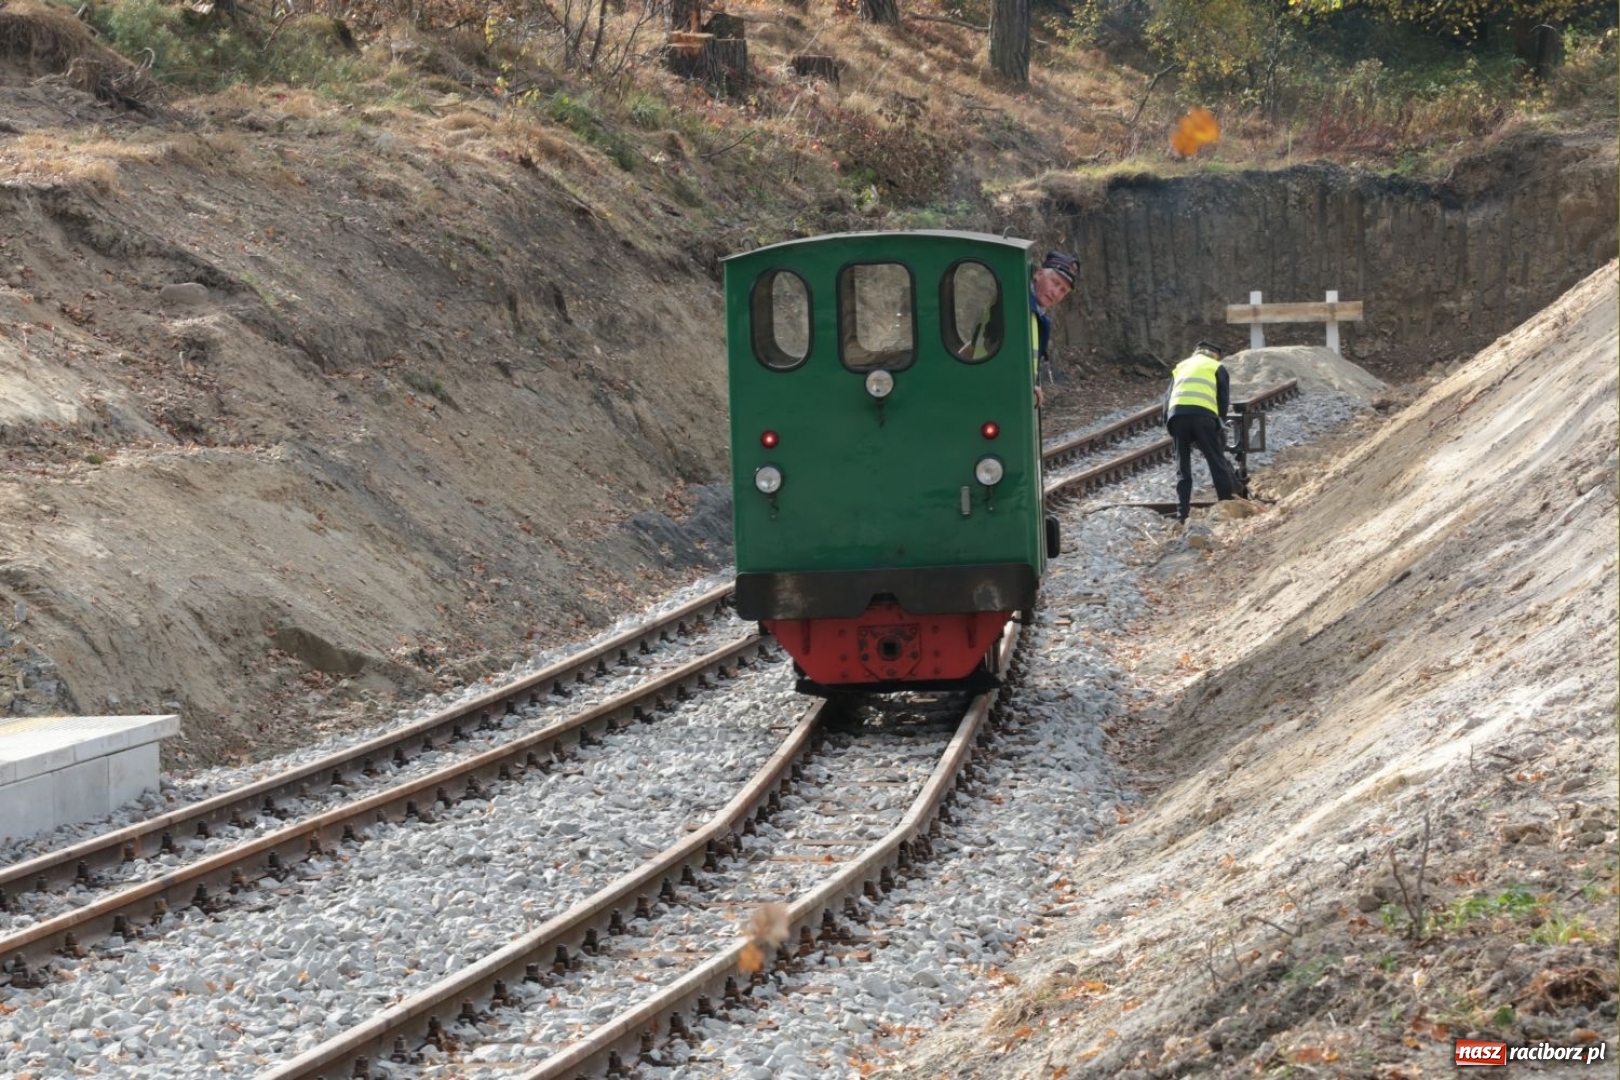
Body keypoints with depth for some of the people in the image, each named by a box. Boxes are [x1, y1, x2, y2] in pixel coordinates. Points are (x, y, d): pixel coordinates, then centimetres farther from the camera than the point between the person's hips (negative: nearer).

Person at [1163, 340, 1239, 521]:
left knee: (1182, 466, 8)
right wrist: (1221, 427, 18)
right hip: (1203, 414, -3)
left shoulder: (1181, 366, 32)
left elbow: (1167, 397, 23)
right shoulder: (1218, 368, 21)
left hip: (1176, 413, 3)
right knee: (1217, 463, 3)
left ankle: (1182, 513, 3)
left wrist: (1168, 424, 20)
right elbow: (1224, 400, 13)